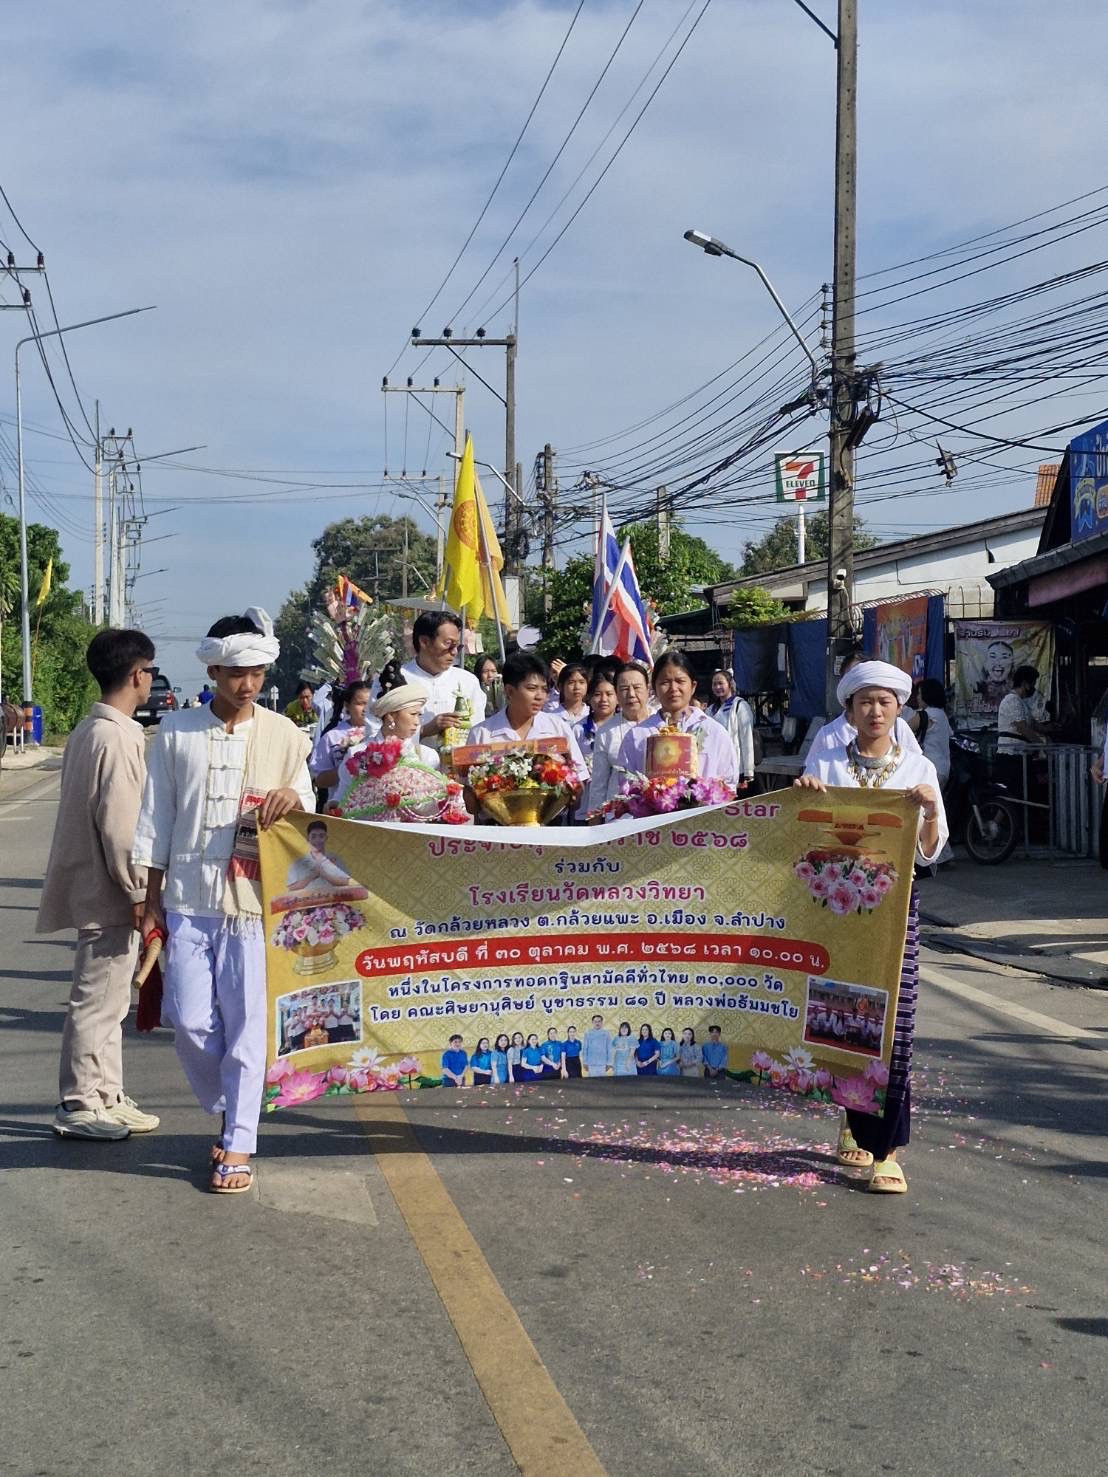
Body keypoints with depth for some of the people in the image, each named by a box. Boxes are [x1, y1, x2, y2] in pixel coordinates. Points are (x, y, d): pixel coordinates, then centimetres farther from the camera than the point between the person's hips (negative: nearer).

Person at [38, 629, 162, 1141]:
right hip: (108, 892, -10)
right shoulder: (117, 737, -20)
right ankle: (79, 1106, 8)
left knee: (106, 1000, 16)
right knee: (97, 1000, -1)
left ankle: (106, 1098, 25)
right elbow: (119, 823, -23)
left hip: (93, 885, 10)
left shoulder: (88, 730, 11)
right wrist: (137, 891, -16)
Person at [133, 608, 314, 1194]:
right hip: (187, 900, 1)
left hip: (253, 898, -1)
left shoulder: (282, 735, 3)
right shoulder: (176, 732, 4)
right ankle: (229, 1111, 25)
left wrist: (293, 796, -15)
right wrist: (152, 903, 6)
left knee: (245, 1026, 0)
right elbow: (155, 820, 7)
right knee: (190, 1020, 0)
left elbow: (307, 811, 10)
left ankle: (238, 1144, 11)